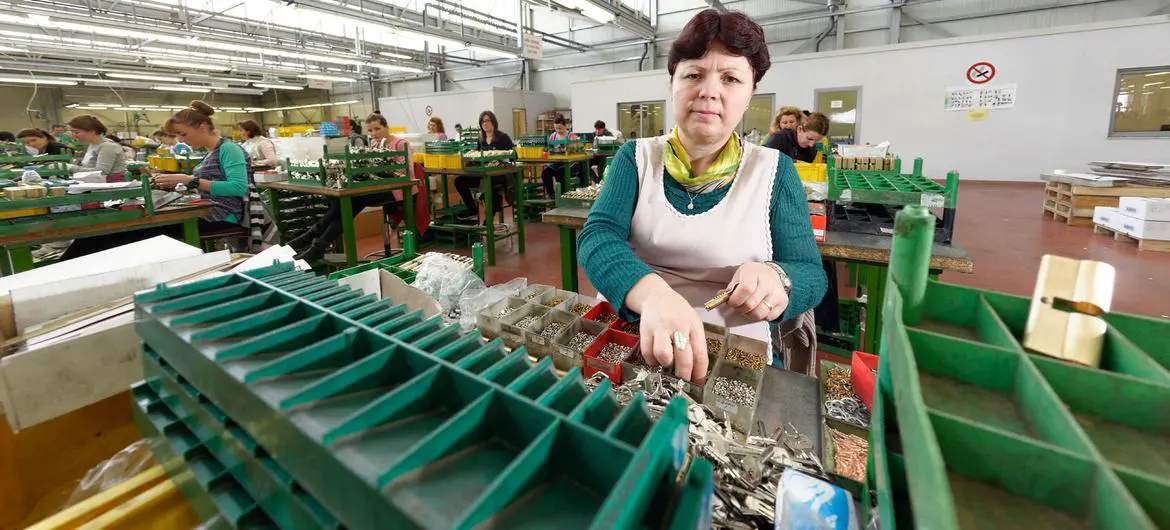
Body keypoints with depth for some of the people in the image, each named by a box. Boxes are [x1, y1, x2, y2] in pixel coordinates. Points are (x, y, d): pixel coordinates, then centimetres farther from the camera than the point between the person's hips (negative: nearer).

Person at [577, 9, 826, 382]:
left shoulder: (773, 170, 3)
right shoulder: (636, 157, 4)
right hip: (628, 342, 1)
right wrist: (652, 293, -32)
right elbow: (597, 236, -11)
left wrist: (777, 279, -22)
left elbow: (811, 273, 3)